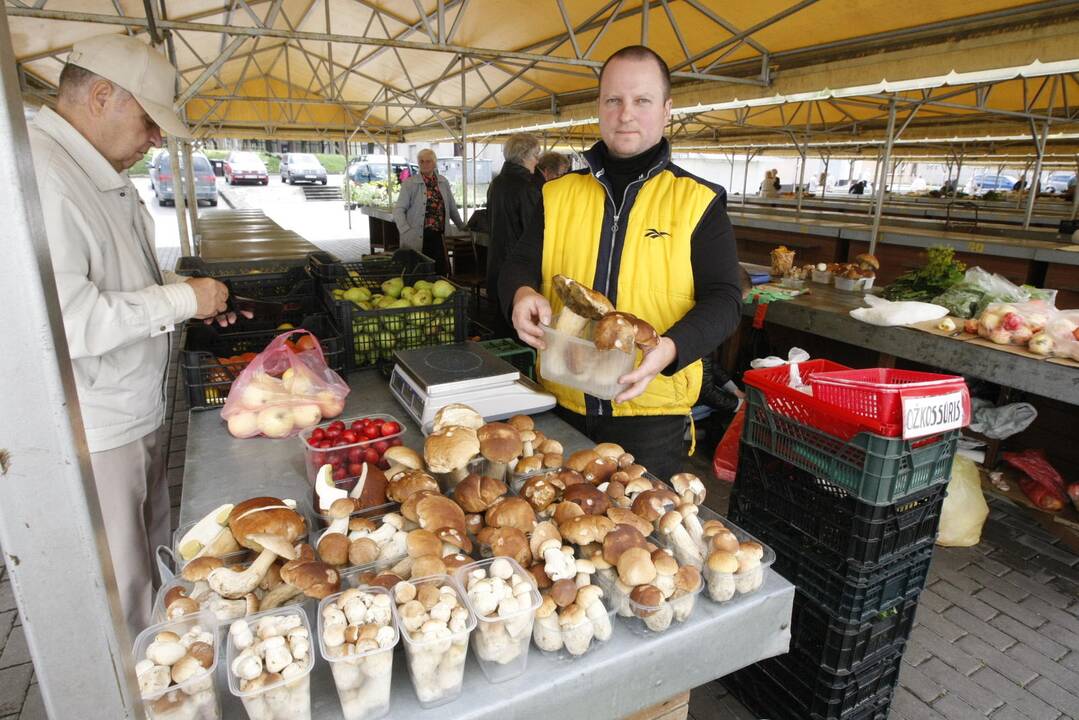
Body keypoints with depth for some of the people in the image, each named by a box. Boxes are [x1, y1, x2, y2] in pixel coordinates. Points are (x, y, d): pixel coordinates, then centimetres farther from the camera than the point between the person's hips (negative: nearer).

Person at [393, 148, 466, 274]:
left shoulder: (443, 182, 10)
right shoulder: (410, 183, -1)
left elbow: (452, 207, 22)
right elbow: (399, 209, -4)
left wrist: (461, 226, 29)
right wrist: (406, 231, -16)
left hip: (438, 237, 3)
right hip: (417, 239, -3)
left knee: (440, 272, 2)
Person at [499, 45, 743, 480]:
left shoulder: (699, 202, -3)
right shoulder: (559, 193, 5)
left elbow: (723, 298, -6)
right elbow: (519, 264, 8)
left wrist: (672, 348, -26)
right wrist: (522, 293, -17)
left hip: (651, 409, -2)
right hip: (560, 402, 3)